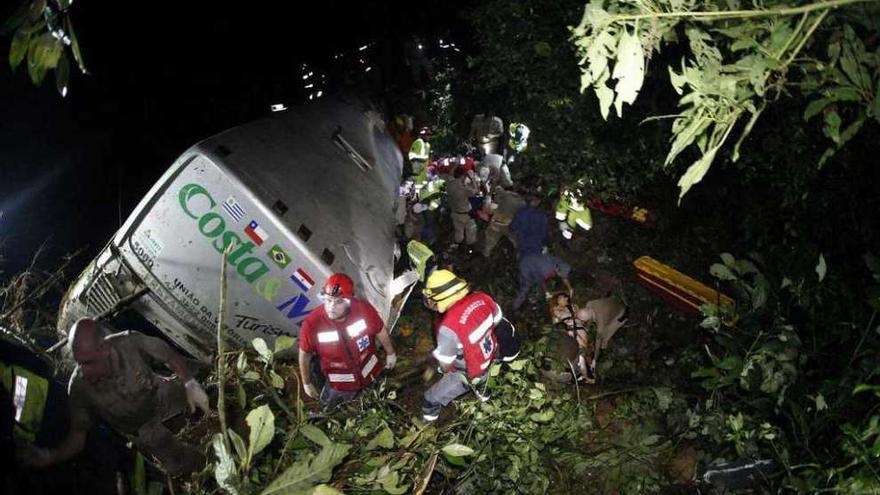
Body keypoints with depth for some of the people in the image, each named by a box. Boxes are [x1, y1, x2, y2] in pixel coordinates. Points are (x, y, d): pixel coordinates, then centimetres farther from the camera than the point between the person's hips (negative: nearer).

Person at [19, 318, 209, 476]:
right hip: (140, 429, -1)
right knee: (187, 464, -5)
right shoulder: (79, 387, -32)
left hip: (161, 396, 1)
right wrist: (50, 456, -38)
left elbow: (168, 354, -16)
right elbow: (77, 435, -21)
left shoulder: (131, 342, -36)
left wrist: (191, 384, -21)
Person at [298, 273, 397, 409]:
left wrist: (390, 353, 6)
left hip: (368, 370, 2)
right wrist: (307, 383, -3)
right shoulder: (311, 324, -33)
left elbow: (381, 331, -9)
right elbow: (305, 355, -14)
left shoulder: (364, 309, -30)